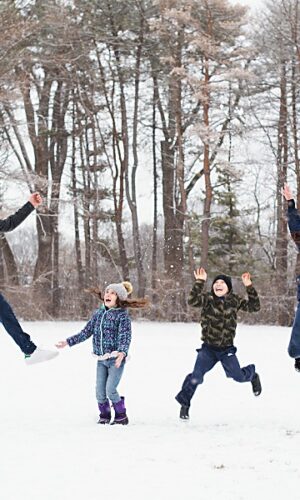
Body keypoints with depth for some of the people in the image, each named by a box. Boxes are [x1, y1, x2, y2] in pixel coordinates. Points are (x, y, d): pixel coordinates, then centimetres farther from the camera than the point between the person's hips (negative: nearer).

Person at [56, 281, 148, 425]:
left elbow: (125, 337, -17)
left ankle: (121, 416, 3)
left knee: (110, 389, -14)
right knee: (100, 391, 3)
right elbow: (86, 332, 16)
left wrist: (121, 353, -35)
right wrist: (68, 342, 15)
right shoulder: (99, 314, 10)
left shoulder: (122, 316, -8)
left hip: (116, 359, -5)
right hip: (101, 359, 5)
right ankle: (104, 416, 22)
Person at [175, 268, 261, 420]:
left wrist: (249, 287, -11)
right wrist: (200, 282, -34)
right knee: (196, 376, -13)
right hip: (208, 348, -1)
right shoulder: (207, 299, -7)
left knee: (238, 376, -5)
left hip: (226, 349, 1)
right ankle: (184, 403, 9)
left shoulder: (234, 301, 0)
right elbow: (193, 301, -26)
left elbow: (254, 307, -1)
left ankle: (253, 376, 34)